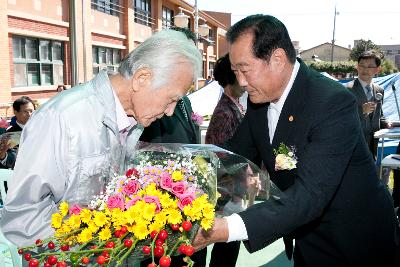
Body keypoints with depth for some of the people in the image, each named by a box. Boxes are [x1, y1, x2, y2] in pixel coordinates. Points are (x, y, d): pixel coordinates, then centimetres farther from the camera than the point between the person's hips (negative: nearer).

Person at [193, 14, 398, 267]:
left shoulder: (334, 103, -30)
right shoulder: (260, 99, -7)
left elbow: (310, 195, -37)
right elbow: (237, 152, 2)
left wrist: (227, 229, -47)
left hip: (354, 245, -5)